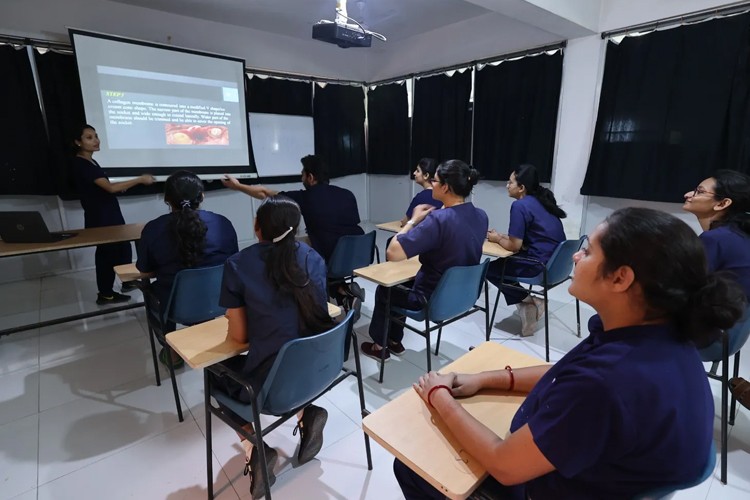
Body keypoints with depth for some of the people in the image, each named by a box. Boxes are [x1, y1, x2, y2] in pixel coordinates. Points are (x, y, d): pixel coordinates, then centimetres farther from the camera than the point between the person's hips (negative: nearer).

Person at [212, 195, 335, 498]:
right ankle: (306, 414, 16)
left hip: (271, 382, -4)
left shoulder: (238, 264, -8)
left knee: (219, 373, 27)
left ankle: (253, 449, 12)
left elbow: (239, 335, -1)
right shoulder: (313, 258, 4)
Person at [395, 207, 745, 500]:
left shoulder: (608, 382, -41)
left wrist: (440, 398, -14)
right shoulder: (659, 336, -11)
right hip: (587, 467, 8)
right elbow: (568, 375, 5)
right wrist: (483, 379, -1)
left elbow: (505, 466, -28)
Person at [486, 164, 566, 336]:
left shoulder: (520, 205, -14)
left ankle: (530, 300, 8)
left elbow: (514, 246, -14)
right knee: (502, 263, 21)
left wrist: (497, 239, 5)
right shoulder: (542, 201, 12)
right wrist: (503, 236, 15)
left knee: (490, 269, 6)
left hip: (541, 266, -9)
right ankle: (528, 307, 15)